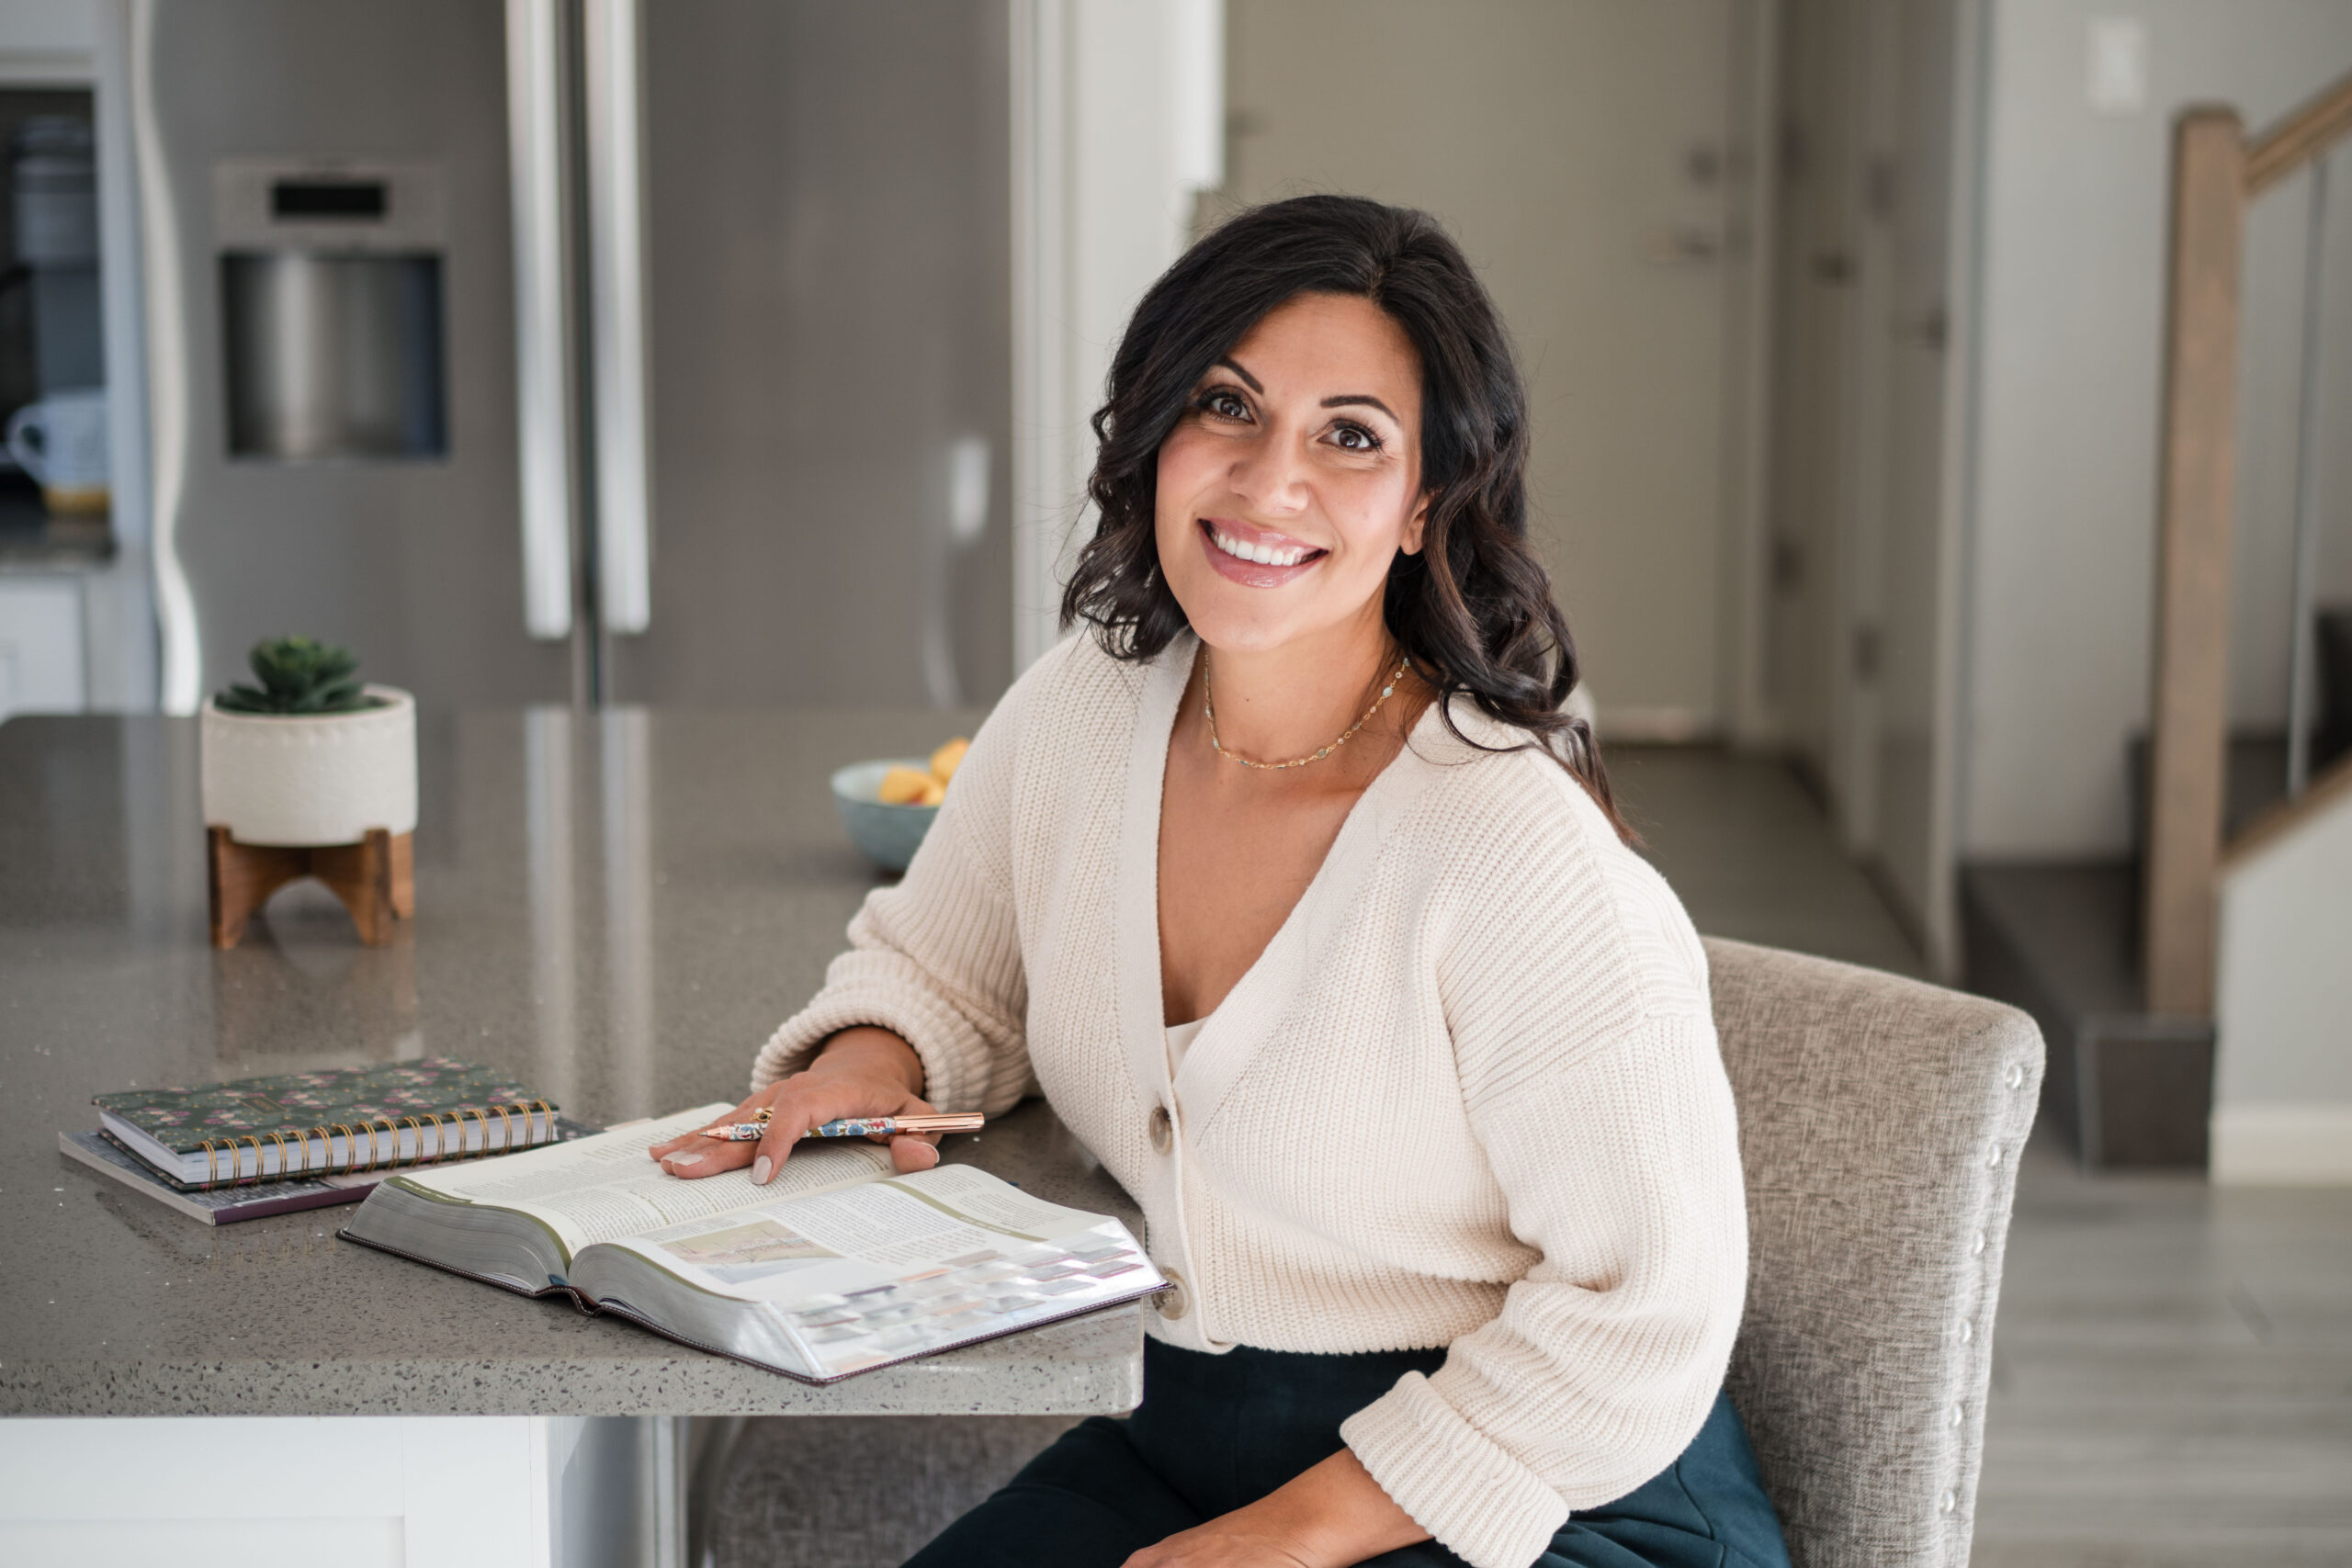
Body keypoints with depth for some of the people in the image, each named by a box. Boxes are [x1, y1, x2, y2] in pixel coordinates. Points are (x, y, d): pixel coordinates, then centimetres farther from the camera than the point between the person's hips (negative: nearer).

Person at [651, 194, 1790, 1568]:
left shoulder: (1519, 850, -21)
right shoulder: (1078, 712, 0)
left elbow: (1647, 1313, -19)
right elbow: (939, 968, 19)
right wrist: (866, 1064, -5)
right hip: (1183, 1443, 6)